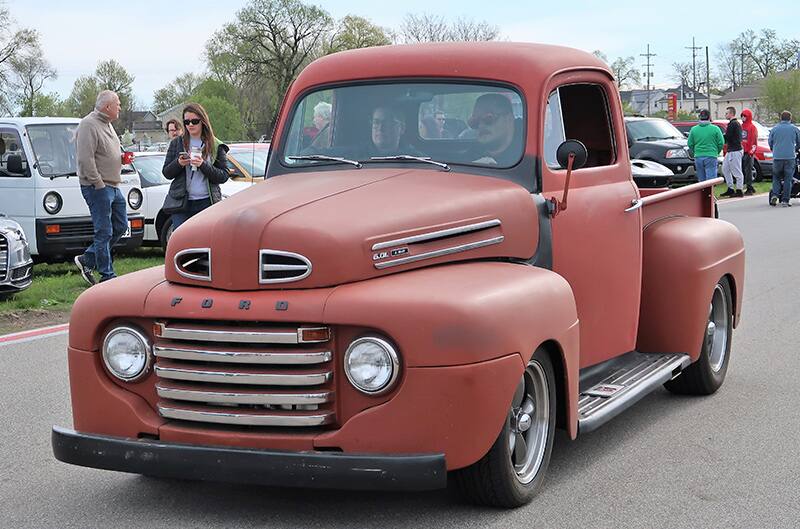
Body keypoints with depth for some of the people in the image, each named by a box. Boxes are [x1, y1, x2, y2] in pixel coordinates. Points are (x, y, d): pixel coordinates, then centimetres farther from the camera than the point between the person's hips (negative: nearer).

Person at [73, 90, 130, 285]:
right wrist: (99, 184, -21)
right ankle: (107, 276, 1)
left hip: (114, 187, 10)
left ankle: (87, 260, 22)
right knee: (104, 232, -5)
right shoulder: (88, 125, -14)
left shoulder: (107, 124, 17)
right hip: (97, 187, -10)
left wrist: (122, 158, 9)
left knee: (120, 227, 13)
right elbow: (85, 159, -21)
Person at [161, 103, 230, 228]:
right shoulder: (176, 143, 11)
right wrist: (178, 163, -11)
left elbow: (224, 176, 0)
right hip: (181, 203, 1)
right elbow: (166, 173, 9)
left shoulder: (216, 146, 6)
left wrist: (203, 165, -15)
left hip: (206, 203, -1)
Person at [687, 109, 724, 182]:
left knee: (701, 180, 10)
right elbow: (721, 143, -1)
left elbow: (690, 144, 5)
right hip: (711, 157, -3)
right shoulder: (715, 129, -3)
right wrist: (716, 152, 15)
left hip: (698, 157, 3)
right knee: (711, 180, -4)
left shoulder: (693, 129, 4)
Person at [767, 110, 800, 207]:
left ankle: (775, 195, -6)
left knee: (776, 177, 14)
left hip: (777, 157, 1)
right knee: (788, 179, 2)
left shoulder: (774, 129, 7)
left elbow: (770, 143, 15)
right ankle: (785, 200, 0)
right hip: (790, 157, -1)